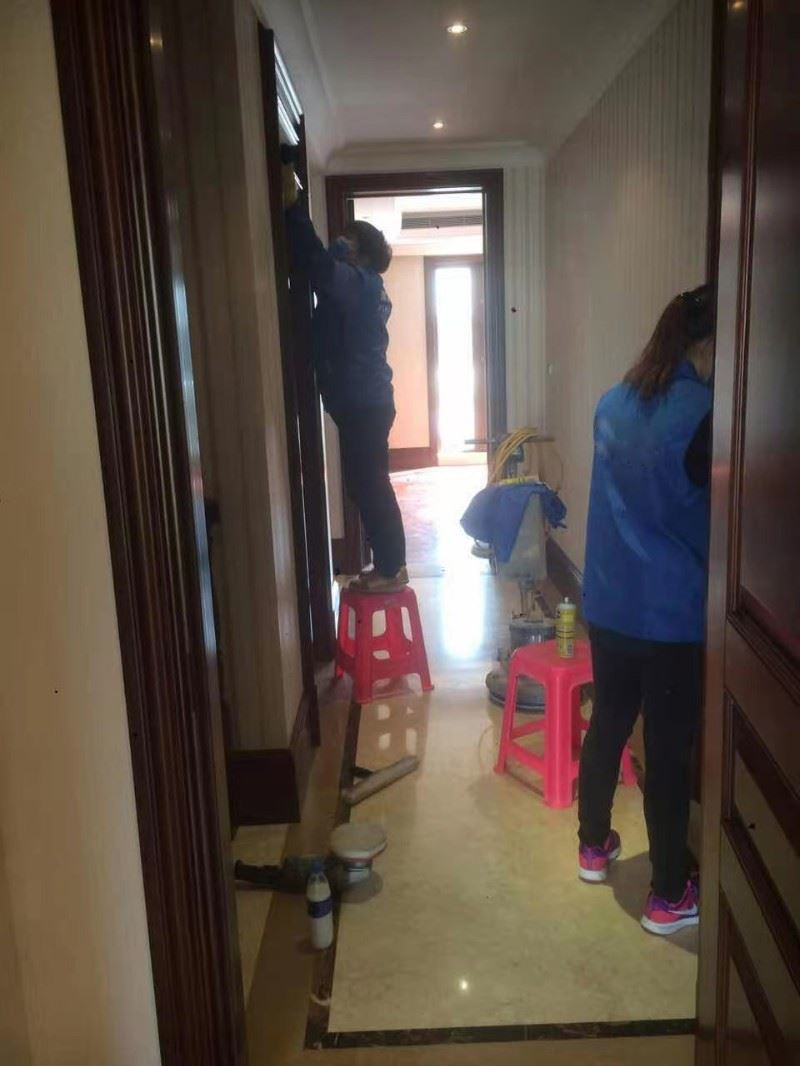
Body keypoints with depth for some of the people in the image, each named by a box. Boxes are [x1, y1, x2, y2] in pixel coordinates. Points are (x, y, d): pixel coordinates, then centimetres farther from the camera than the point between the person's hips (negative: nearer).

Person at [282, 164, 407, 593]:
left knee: (370, 485, -3)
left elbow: (317, 262, -27)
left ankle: (391, 570, 6)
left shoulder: (358, 284, -13)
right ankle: (388, 565, 22)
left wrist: (292, 204, -23)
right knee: (367, 485, 14)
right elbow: (323, 266, 27)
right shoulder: (363, 288, 16)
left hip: (364, 404, -10)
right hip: (364, 402, 10)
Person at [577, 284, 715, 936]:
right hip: (672, 613, -6)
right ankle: (669, 897, 22)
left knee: (608, 724, 21)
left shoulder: (615, 402, 4)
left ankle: (594, 847, 39)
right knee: (670, 749, 6)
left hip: (608, 603, 7)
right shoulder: (702, 416, -18)